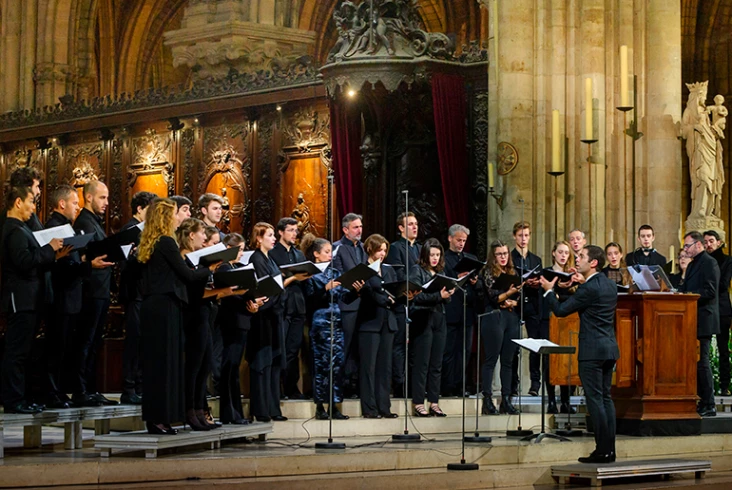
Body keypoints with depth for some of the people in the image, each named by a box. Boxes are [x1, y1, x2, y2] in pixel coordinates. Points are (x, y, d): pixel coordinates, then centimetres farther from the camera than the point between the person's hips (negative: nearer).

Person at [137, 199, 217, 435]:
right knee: (165, 361, -5)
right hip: (165, 307, -9)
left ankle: (154, 418, 12)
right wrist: (209, 269, 5)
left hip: (151, 306, 9)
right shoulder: (166, 243, -12)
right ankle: (159, 418, -4)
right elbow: (187, 274, -12)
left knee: (154, 362, 9)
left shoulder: (148, 245, 13)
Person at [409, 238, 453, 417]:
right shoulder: (417, 271, -1)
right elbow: (417, 296, -12)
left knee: (437, 364, 6)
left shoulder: (440, 273, 16)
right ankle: (418, 403, -1)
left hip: (439, 320, 6)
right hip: (423, 319, -6)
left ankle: (434, 402, 10)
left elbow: (446, 298, 15)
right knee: (421, 363, -4)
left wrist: (448, 294, -7)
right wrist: (439, 296, -19)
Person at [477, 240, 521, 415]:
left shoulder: (512, 272, 14)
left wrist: (512, 303, -6)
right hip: (494, 317, -5)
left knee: (508, 361, 6)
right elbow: (494, 297, -11)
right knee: (491, 360, -4)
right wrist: (509, 292, -26)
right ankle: (487, 401, -3)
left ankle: (506, 400, 10)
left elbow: (518, 297, 14)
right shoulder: (488, 273, -2)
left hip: (511, 317, 5)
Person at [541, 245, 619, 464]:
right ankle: (609, 449, 12)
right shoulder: (610, 285, 11)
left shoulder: (589, 288, -16)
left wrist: (548, 291, 5)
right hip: (609, 349, 9)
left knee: (595, 399, -6)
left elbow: (561, 310, -10)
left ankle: (602, 451, -6)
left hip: (592, 350, -9)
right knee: (605, 398, 11)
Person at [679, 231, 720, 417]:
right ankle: (702, 403, 15)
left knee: (702, 361, -9)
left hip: (703, 321, -10)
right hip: (693, 321, 10)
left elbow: (710, 291, -19)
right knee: (697, 362, 10)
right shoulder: (692, 265, 19)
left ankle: (709, 406, -6)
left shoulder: (709, 263, -10)